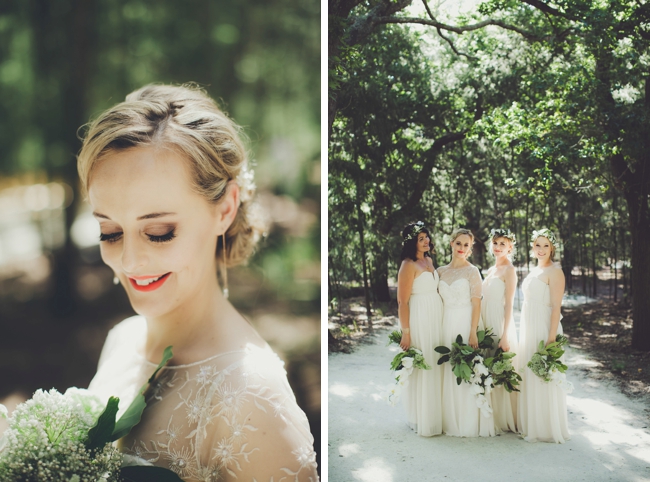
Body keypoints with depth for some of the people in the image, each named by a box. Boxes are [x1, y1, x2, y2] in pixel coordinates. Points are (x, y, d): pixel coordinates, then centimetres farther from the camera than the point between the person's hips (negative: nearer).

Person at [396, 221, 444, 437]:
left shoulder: (429, 261, 11)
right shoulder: (409, 265, -14)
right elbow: (403, 301, -16)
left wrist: (438, 322, 13)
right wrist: (405, 332, -17)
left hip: (436, 320, 8)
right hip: (419, 320, -8)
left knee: (435, 366, 14)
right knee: (422, 369, 0)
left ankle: (435, 414, 27)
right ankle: (422, 419, 14)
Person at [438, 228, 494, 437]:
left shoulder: (472, 271, -3)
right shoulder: (441, 271, 10)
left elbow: (476, 303, -7)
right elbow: (439, 302, 13)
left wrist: (473, 332, -16)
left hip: (465, 324, -4)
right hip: (446, 325, 5)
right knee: (448, 372, 6)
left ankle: (470, 424, 7)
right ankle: (451, 422, 16)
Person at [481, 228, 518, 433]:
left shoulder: (509, 270, -6)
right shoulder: (491, 270, 16)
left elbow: (509, 304, -12)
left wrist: (505, 335, -17)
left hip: (500, 324, -7)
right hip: (486, 324, 8)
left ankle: (504, 420, 7)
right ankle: (491, 418, 18)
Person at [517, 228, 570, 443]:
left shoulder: (554, 272, -10)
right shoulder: (534, 271, 15)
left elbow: (556, 307, -16)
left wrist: (551, 338, -22)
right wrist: (524, 335, 15)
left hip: (544, 329, -9)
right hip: (529, 330, 9)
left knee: (544, 379, -3)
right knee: (529, 378, 12)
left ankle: (548, 429, 7)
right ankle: (532, 425, 22)